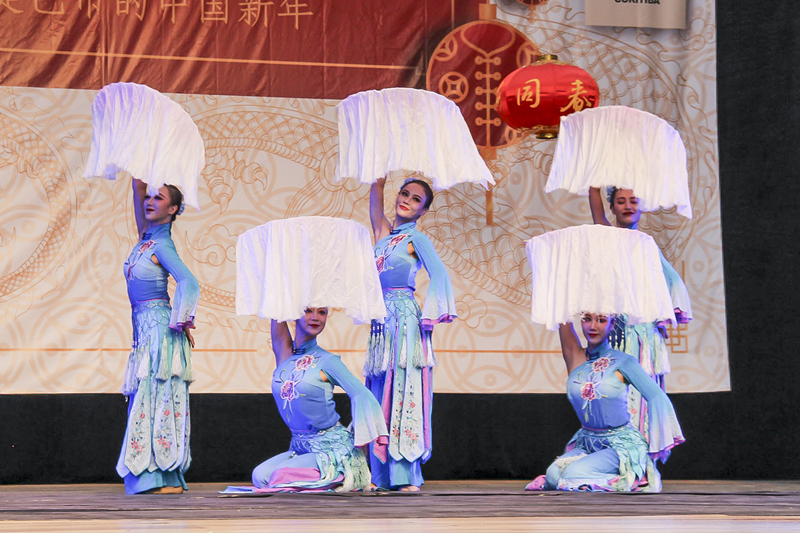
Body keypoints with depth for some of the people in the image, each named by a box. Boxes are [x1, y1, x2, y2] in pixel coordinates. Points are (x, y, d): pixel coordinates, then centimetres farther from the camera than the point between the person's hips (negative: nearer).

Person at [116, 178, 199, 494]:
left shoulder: (162, 246, -10)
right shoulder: (147, 236, 13)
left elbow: (189, 283, -23)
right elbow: (138, 189, 18)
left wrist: (181, 321, -18)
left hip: (159, 325, -9)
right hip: (146, 327, 9)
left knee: (158, 397, -10)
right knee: (148, 398, 5)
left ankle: (168, 479, -11)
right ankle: (158, 477, 6)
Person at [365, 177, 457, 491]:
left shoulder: (416, 238, -1)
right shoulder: (383, 232, 15)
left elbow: (439, 274, -12)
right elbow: (377, 189, 9)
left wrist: (430, 315, -17)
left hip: (405, 319, -6)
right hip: (382, 320, 6)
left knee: (403, 390, -9)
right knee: (381, 392, 3)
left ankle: (407, 476, -12)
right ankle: (383, 474, 5)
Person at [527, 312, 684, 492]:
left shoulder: (622, 361, -9)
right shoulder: (575, 356, 2)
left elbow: (658, 398, -12)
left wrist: (656, 445, -12)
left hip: (622, 444, -4)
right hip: (586, 442, 4)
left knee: (573, 474, -26)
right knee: (553, 474, -23)